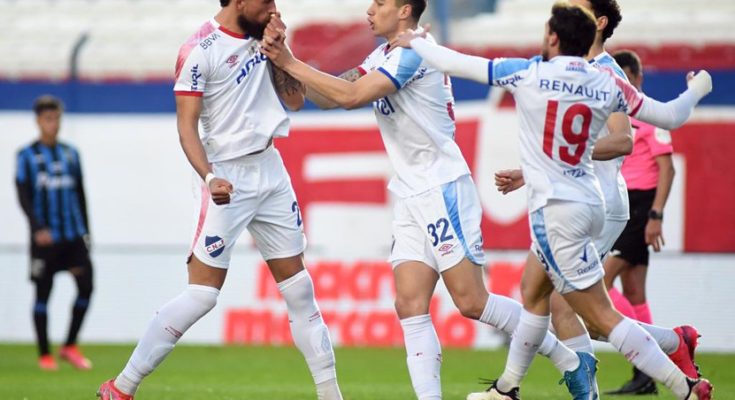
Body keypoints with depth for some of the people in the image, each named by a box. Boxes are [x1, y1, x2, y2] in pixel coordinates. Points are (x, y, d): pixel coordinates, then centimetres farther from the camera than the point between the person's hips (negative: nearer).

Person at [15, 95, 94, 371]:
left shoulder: (70, 154, 12)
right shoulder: (27, 156, 0)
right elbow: (23, 196, -7)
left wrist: (85, 232, 15)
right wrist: (37, 228, -20)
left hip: (73, 234, 4)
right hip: (45, 237, -4)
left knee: (86, 285, -7)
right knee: (43, 293, 1)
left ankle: (70, 346, 6)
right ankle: (45, 355, 9)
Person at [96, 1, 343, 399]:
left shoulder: (262, 35, 7)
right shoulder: (200, 50, -14)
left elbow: (295, 101, 10)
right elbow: (187, 125, -17)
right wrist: (208, 177, -31)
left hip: (270, 169, 7)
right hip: (229, 179, -7)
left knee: (298, 288, 9)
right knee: (201, 295, -9)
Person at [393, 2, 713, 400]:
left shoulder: (528, 74, -11)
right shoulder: (607, 84, 1)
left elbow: (455, 64, -4)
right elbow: (670, 116, 6)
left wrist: (415, 42, 15)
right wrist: (697, 88, 27)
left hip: (555, 208, -7)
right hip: (588, 202, 7)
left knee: (601, 316, -5)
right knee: (533, 291, 23)